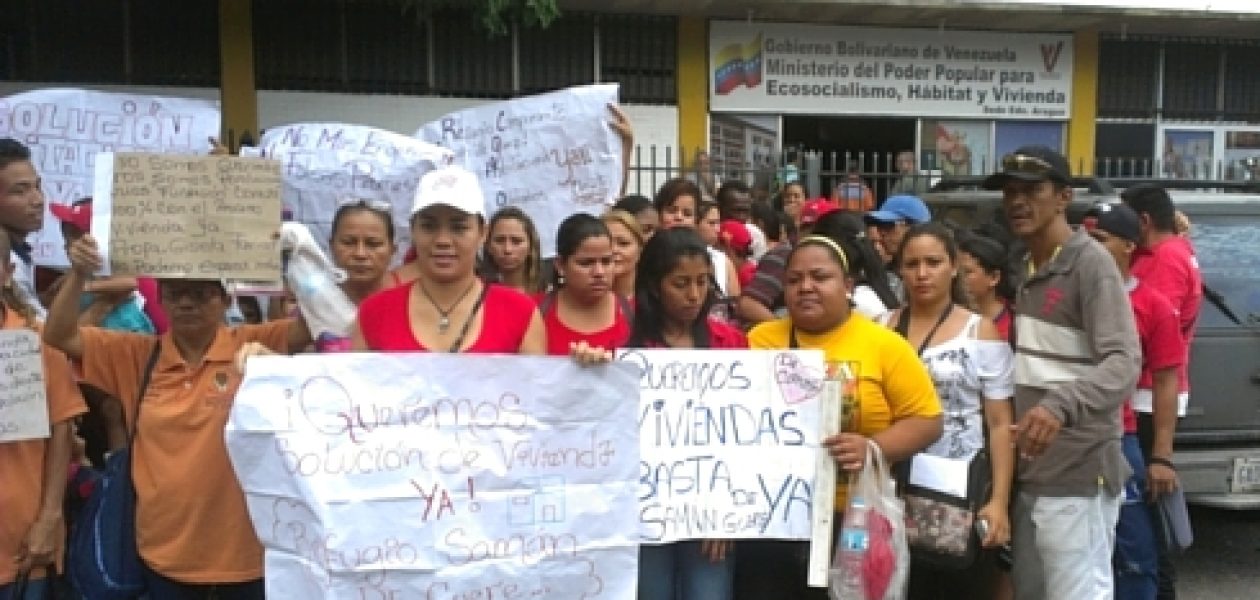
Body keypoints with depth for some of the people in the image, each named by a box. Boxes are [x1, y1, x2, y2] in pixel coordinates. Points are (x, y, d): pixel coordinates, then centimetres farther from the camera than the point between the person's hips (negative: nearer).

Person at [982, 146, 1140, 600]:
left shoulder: (1090, 262, -12)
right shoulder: (1026, 269, 14)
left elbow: (1124, 363, -22)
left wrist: (1061, 405, -39)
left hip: (1077, 476, -9)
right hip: (1028, 472, 9)